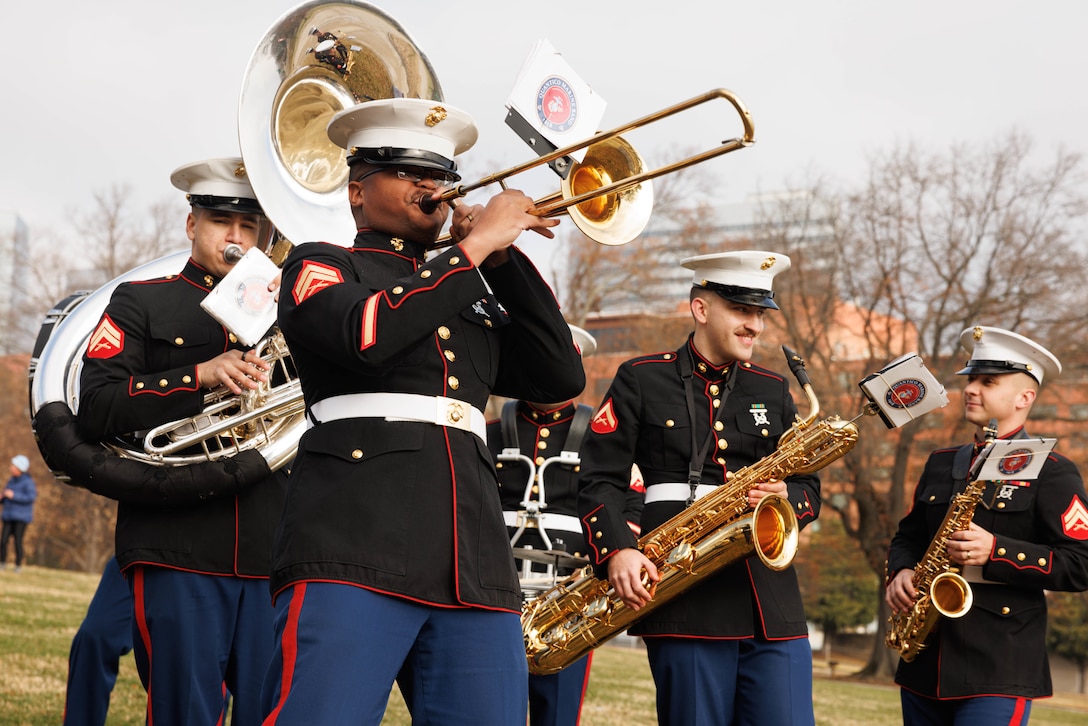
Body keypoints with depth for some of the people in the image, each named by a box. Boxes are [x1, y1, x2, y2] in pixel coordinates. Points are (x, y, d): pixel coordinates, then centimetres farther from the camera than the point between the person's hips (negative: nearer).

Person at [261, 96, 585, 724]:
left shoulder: (474, 294, 28)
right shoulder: (321, 267, 12)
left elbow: (562, 378, 16)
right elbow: (367, 332, -11)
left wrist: (505, 259, 9)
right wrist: (476, 244, -4)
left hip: (475, 572, 5)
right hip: (354, 558, -5)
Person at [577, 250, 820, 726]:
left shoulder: (772, 390, 18)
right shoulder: (643, 379, 6)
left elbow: (809, 488, 18)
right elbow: (600, 480, 1)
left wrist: (788, 499, -6)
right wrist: (617, 552, -16)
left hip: (772, 604, 4)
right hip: (686, 602, -4)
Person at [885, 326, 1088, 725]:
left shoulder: (1051, 472, -3)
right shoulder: (942, 464, 17)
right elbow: (909, 536, 23)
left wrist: (996, 552, -20)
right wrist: (899, 572, 0)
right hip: (925, 662, 6)